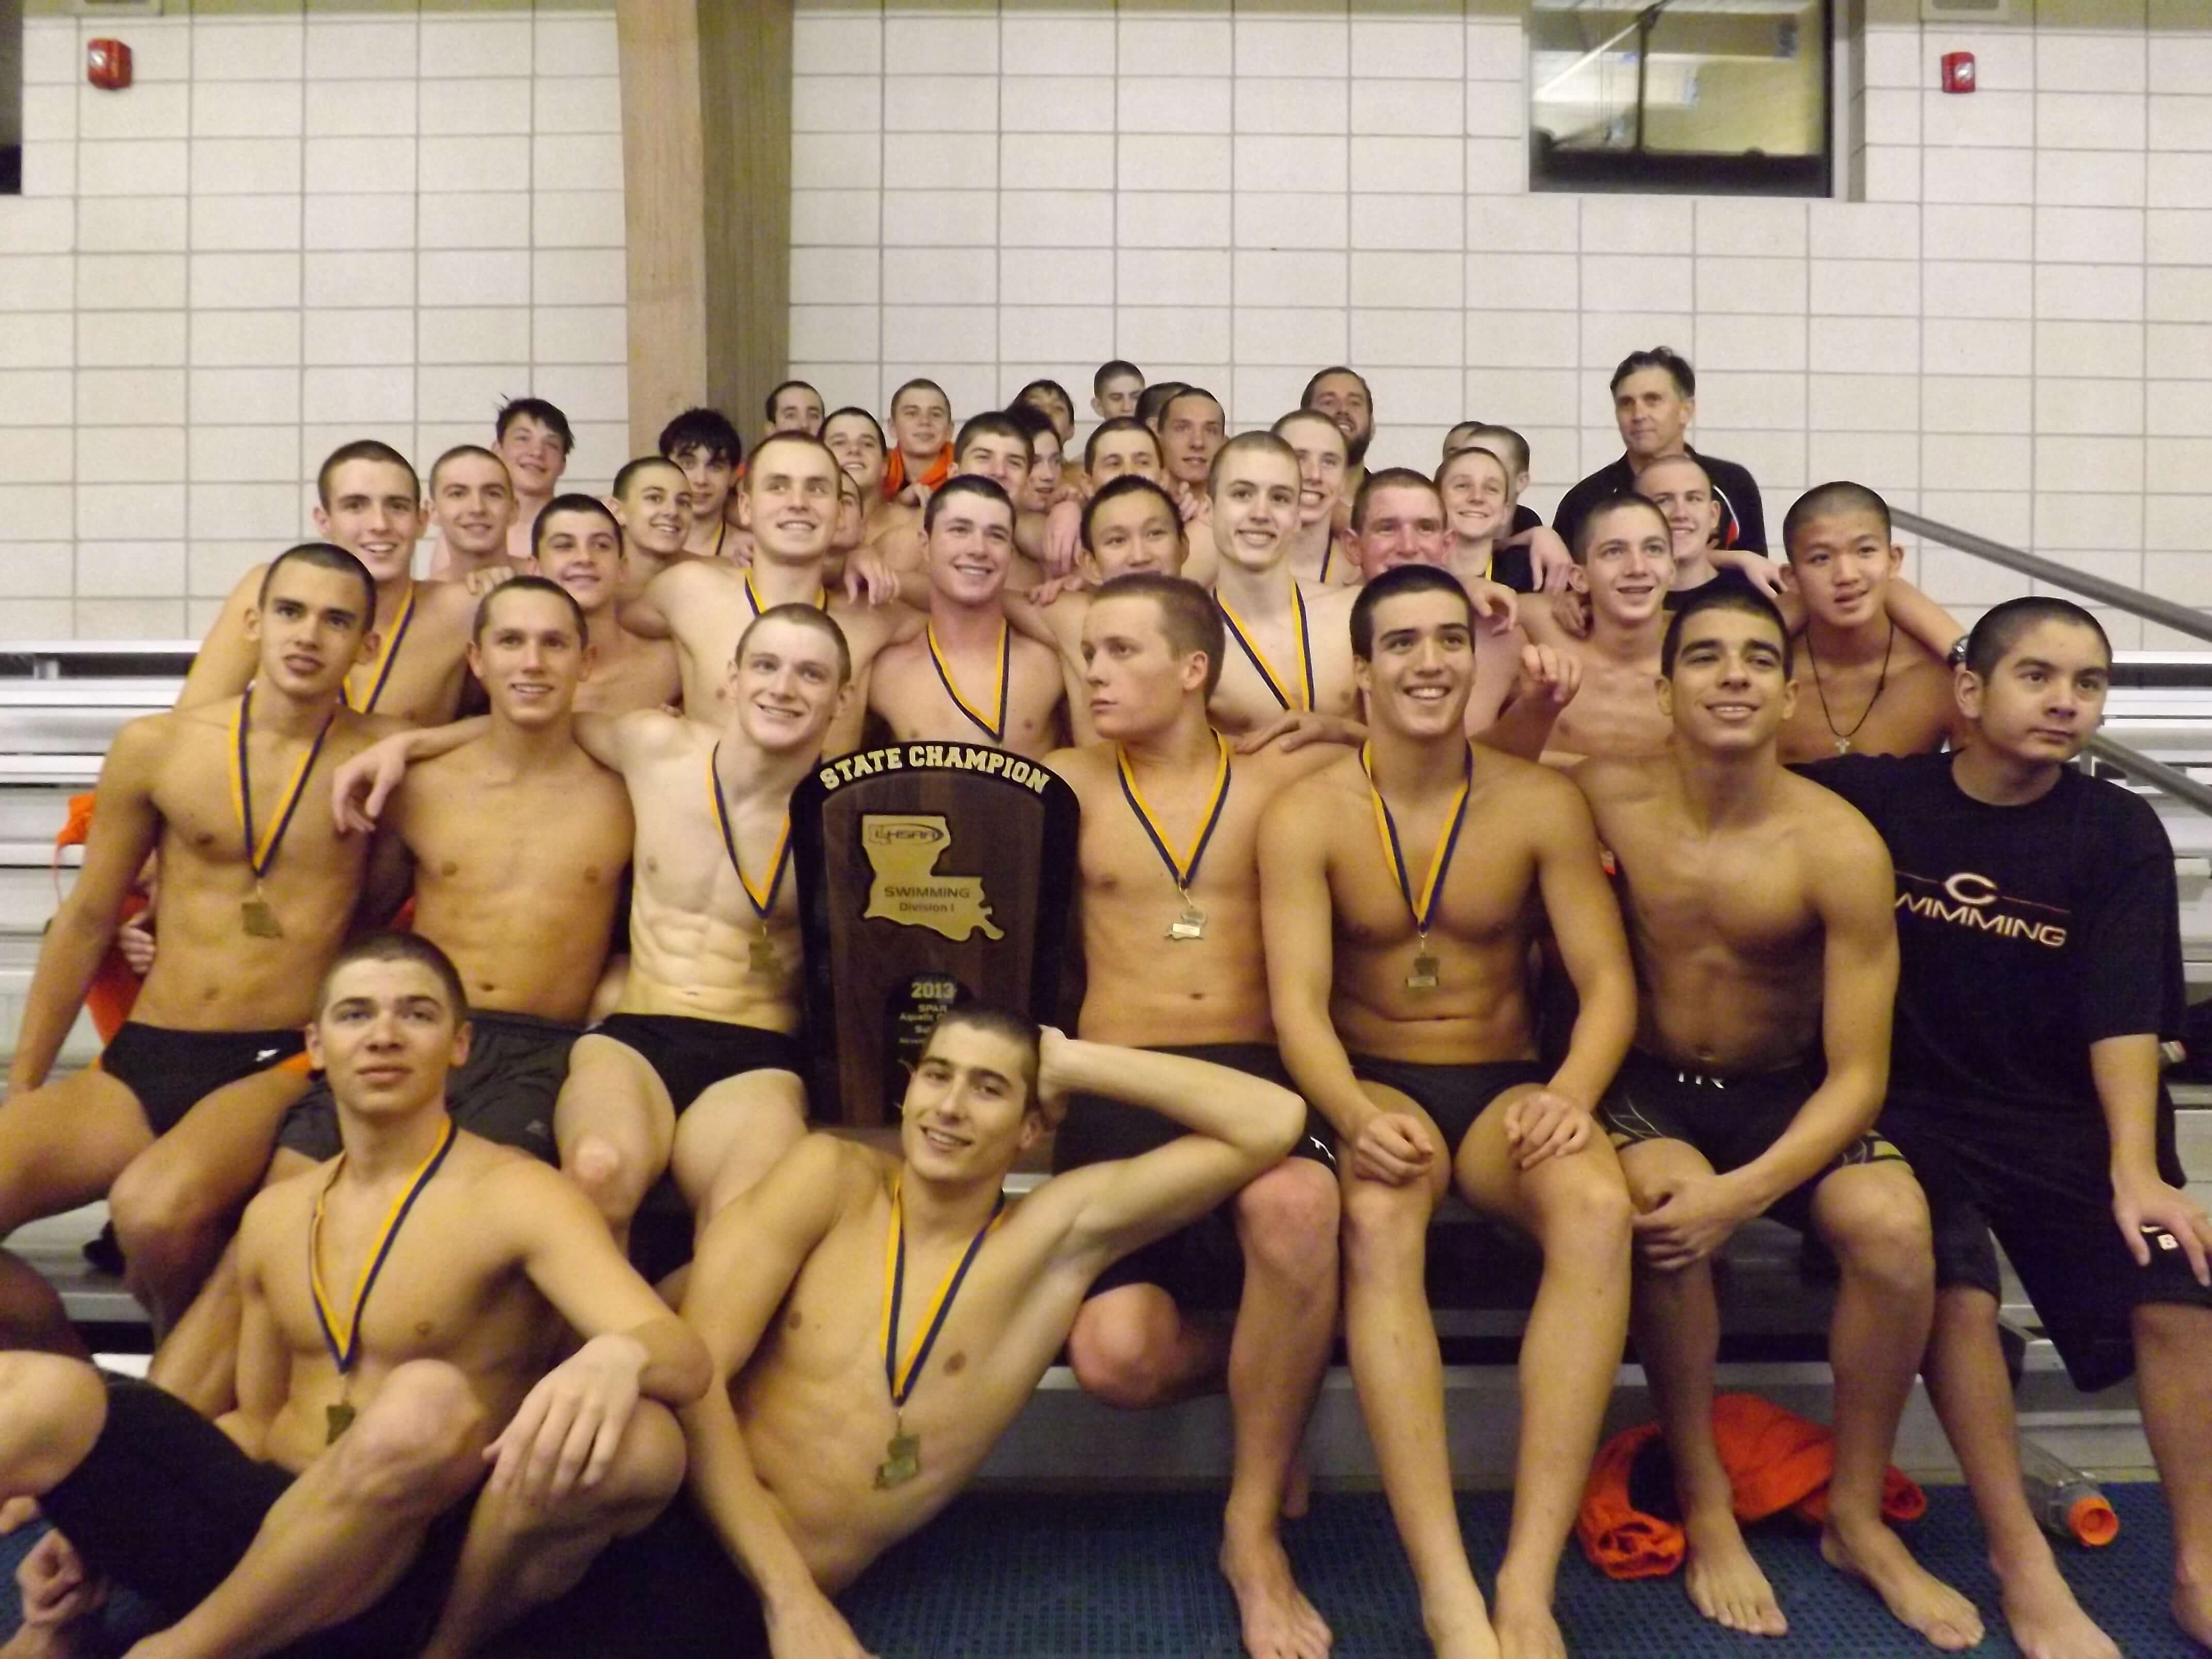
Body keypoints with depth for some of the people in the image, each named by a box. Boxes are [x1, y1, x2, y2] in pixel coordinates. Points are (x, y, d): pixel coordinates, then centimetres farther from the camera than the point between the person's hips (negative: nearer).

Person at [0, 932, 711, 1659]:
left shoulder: (515, 1196, -7)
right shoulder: (275, 1215, 13)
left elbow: (684, 1356, -21)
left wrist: (616, 1358, -45)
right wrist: (104, 1511, 7)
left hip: (418, 1560, -3)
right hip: (267, 1540, 3)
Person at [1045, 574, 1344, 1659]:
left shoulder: (1282, 776, 12)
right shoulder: (1068, 783, 12)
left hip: (1256, 1071, 0)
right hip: (1117, 1085, 1)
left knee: (1296, 1210, -38)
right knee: (1116, 1358, -25)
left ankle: (1253, 1525, -14)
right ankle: (1276, 1365, 15)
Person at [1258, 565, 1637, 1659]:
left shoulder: (1543, 805, 1)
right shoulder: (1305, 816, -4)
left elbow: (1608, 980, -3)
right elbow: (1297, 1003, -13)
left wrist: (1571, 1093, -25)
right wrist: (1356, 1115, -33)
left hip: (1505, 1088, 2)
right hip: (1372, 1087, -1)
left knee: (1599, 1207, -32)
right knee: (1376, 1220, -36)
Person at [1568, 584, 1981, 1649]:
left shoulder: (1840, 848, -17)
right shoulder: (1608, 798, -11)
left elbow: (1859, 1074, -17)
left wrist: (1742, 1192, -30)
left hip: (1791, 1093, 0)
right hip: (1649, 1084, 0)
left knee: (1894, 1225, -28)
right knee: (1666, 1204, -34)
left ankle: (1857, 1519, -3)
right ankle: (1706, 1510, -11)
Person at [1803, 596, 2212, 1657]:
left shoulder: (2121, 835, -1)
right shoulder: (1874, 797, -3)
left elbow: (2126, 1013, -11)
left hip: (2069, 1118, 2)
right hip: (1912, 1104, -1)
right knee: (1958, 1287, -26)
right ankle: (2023, 1566, -10)